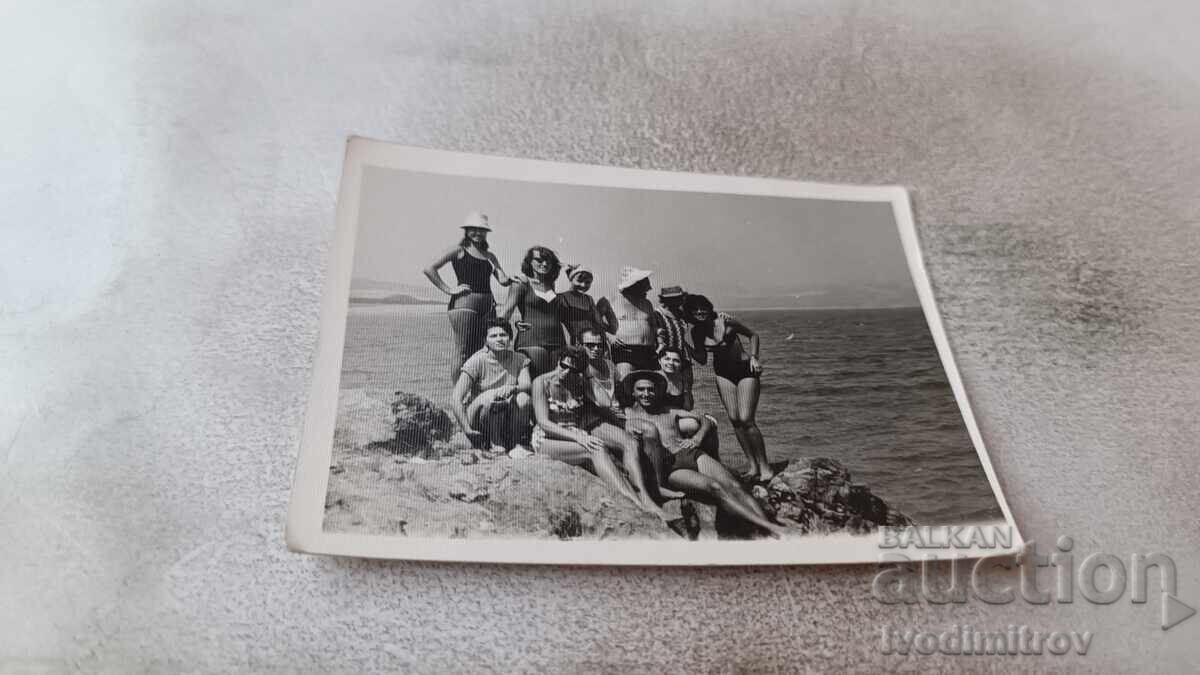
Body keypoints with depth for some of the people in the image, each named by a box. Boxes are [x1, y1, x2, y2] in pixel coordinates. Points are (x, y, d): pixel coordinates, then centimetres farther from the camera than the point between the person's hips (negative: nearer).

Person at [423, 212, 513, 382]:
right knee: (462, 351, -7)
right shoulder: (459, 250, 3)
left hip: (488, 306, 6)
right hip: (464, 304, -6)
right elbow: (429, 269, -5)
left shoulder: (489, 256, 20)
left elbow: (503, 280, 10)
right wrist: (448, 290, -9)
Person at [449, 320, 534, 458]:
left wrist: (512, 388, -40)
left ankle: (517, 444, -8)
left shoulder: (519, 359, -1)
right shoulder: (477, 361, -13)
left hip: (507, 421, 3)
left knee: (523, 398, -27)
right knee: (490, 397, -33)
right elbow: (455, 399, -18)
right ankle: (496, 443, -13)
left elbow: (526, 385, -18)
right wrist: (467, 430, -26)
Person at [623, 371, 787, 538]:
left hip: (693, 455, 5)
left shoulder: (671, 412, 25)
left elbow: (705, 420, 28)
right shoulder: (629, 414, 16)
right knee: (714, 488, -29)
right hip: (669, 468, -5)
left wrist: (697, 438, 9)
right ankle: (767, 527, -37)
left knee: (734, 487, -21)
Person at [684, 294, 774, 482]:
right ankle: (753, 466, 10)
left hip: (746, 370, -5)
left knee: (746, 419, -13)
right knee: (734, 420, 0)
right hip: (723, 373, 5)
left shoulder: (725, 321, -17)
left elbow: (753, 335, -4)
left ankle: (765, 467, -2)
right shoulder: (696, 332, -5)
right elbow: (702, 360, 2)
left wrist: (753, 358, -14)